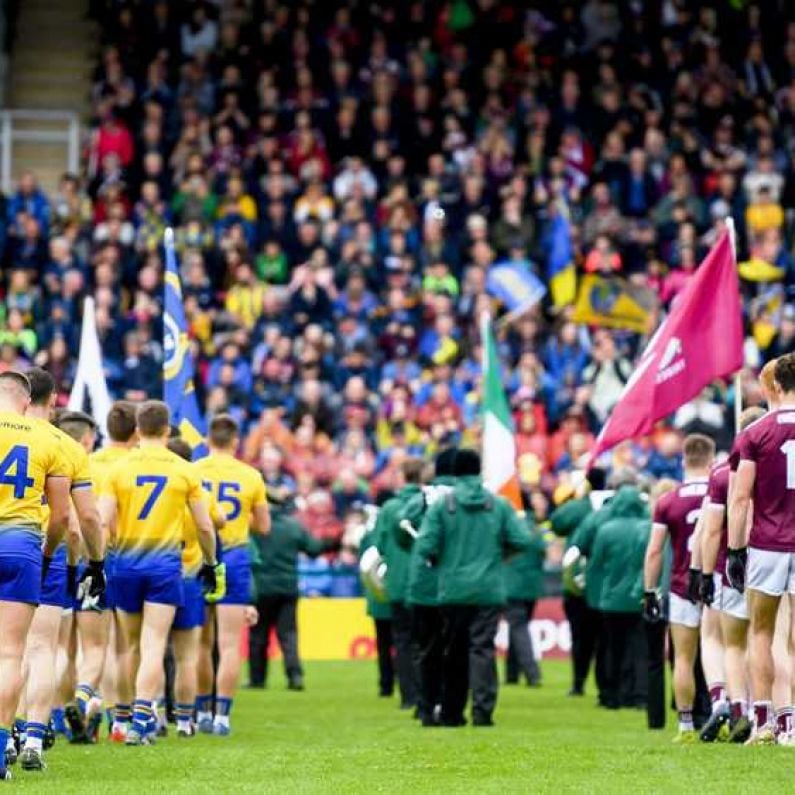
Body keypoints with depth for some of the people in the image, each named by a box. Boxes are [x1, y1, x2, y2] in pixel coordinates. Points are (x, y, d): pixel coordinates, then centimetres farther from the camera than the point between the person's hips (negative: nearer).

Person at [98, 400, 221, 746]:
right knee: (154, 646, -6)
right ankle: (140, 720, -18)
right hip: (165, 563, -1)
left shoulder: (119, 468, 0)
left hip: (127, 562, 1)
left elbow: (103, 522, -7)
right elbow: (205, 526, 4)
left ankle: (139, 715, 26)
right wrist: (211, 563, 18)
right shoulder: (185, 470, 1)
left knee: (133, 645, 15)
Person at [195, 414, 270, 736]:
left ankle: (203, 711, 20)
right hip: (234, 558, -1)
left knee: (202, 643, 13)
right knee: (229, 644, -2)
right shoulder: (250, 476, 0)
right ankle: (222, 715, -7)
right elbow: (263, 526, 8)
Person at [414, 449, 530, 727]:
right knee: (483, 647, -1)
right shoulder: (499, 505, 0)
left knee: (455, 651, 11)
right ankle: (482, 709, -14)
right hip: (489, 589, 0)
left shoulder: (442, 505, -4)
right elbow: (522, 540, -4)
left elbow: (424, 547, -9)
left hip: (453, 590, 1)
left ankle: (451, 712, 17)